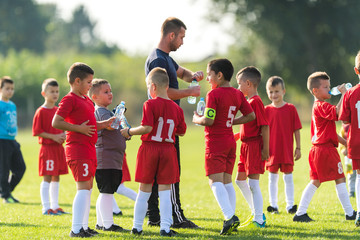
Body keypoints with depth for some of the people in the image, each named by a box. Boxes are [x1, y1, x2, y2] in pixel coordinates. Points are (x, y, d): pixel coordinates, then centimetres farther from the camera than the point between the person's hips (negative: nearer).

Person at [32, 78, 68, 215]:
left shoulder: (58, 111, 13)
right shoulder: (41, 111, -9)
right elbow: (37, 131, -12)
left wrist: (63, 135, 0)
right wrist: (53, 137, -17)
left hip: (59, 147, 7)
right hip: (47, 147, -7)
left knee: (56, 177, 10)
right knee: (47, 177, -7)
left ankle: (55, 206, 17)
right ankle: (46, 208, -6)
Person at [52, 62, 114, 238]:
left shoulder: (86, 100, 19)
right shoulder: (69, 99, -11)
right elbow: (56, 123, -18)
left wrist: (105, 124, 12)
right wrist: (79, 128, -20)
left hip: (89, 149, 10)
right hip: (77, 149, -10)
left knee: (87, 188, 13)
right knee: (84, 187, -14)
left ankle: (83, 226, 19)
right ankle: (76, 229, -16)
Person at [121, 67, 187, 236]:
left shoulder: (150, 104, -11)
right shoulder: (177, 108, 2)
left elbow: (147, 127, -19)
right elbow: (181, 132, 10)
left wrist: (130, 132, -5)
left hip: (149, 148, -2)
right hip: (168, 151, 2)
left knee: (144, 190, 7)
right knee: (165, 191, 4)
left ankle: (137, 227, 16)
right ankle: (165, 228, -2)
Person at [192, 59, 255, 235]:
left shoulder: (213, 94, -13)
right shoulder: (237, 94, 9)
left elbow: (208, 120, -20)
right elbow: (251, 116, 11)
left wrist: (197, 119, 0)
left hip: (215, 142, -7)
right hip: (230, 142, 8)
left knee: (215, 181, -11)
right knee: (227, 181, 13)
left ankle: (230, 216, -26)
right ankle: (231, 220, 10)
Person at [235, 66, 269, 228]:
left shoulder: (256, 101, -15)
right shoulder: (248, 101, 14)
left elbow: (265, 126, -19)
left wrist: (265, 149, -22)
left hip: (255, 145, -11)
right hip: (246, 145, 11)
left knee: (253, 184, -9)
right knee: (240, 179, 17)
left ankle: (259, 220, -6)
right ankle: (256, 212, 25)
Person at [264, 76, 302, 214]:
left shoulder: (291, 109, -2)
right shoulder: (267, 110, 1)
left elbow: (296, 129, 1)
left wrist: (298, 148, 0)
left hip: (287, 150, -1)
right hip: (272, 150, 1)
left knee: (288, 177, 5)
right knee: (272, 177, 7)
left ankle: (290, 205, 10)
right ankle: (273, 205, 13)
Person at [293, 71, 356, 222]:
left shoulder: (318, 107, 20)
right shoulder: (322, 106, -13)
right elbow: (337, 112, -32)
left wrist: (345, 142, 22)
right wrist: (343, 94, -23)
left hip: (317, 150, 10)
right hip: (326, 149, -10)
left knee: (316, 181, 11)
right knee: (340, 178, -3)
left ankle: (300, 213, 8)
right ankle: (349, 213, 0)